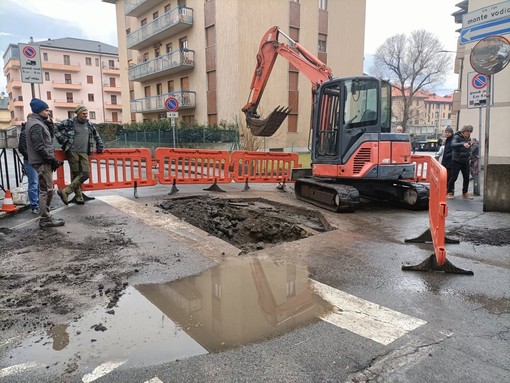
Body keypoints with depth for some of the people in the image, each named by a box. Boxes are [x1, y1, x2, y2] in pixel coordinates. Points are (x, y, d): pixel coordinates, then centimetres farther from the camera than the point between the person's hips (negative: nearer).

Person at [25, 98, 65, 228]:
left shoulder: (38, 123, 17)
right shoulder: (36, 125, -15)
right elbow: (39, 148, -21)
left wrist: (52, 159, 11)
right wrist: (52, 160, -16)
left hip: (43, 161, 10)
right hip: (42, 162, -10)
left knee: (46, 190, 15)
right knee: (46, 190, -6)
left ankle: (45, 217, 22)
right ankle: (46, 220, 0)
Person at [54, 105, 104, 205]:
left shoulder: (90, 125, 14)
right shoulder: (70, 123, -1)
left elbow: (97, 136, 28)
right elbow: (56, 128, 1)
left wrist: (99, 146, 22)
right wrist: (63, 140, -5)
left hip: (84, 153, 5)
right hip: (72, 151, -4)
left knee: (85, 173, -8)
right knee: (75, 173, -3)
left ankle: (65, 191, -3)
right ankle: (78, 196, 5)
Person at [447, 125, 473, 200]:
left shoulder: (468, 138, 10)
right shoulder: (457, 137, -9)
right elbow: (453, 145, -31)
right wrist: (463, 144, -42)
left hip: (465, 162, 6)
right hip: (457, 161, -6)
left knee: (466, 178, 4)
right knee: (454, 177, -3)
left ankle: (465, 193, 16)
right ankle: (449, 192, 11)